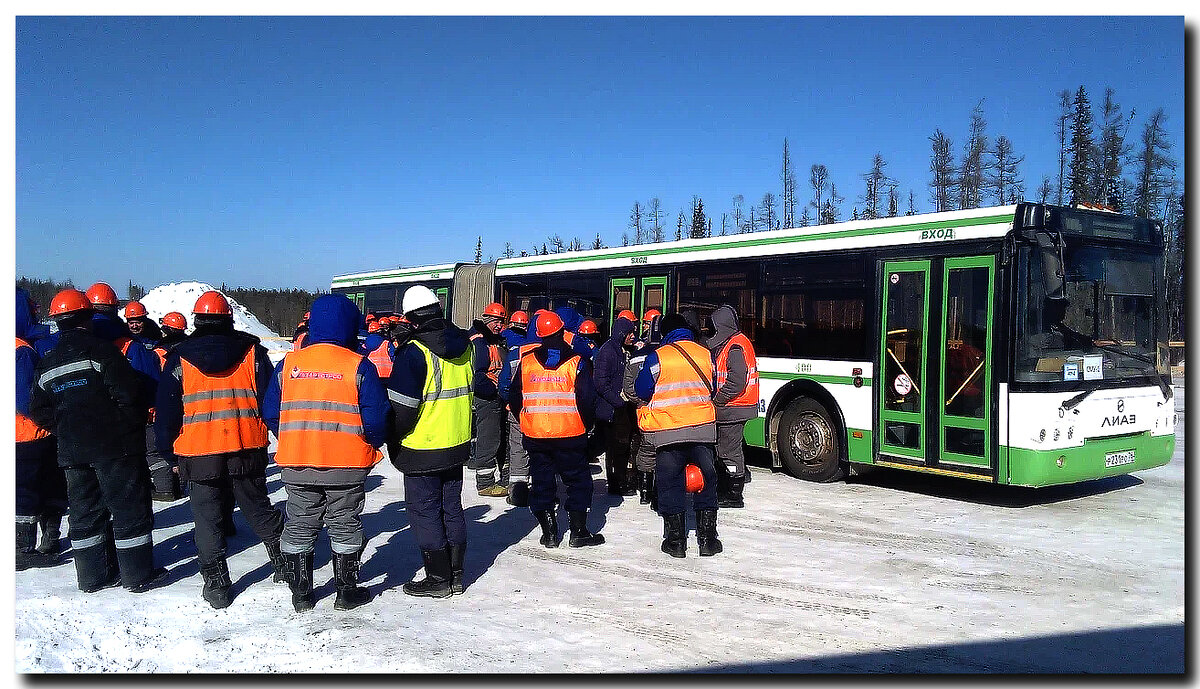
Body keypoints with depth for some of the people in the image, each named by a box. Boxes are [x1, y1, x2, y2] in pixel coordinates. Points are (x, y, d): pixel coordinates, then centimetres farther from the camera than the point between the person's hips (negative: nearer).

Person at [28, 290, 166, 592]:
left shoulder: (46, 364, 11)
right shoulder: (99, 348, -11)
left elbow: (39, 411, 13)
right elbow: (128, 390, -17)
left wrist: (67, 432, 17)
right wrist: (134, 423, -4)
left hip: (72, 451, 7)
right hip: (115, 445, -6)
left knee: (85, 511, 14)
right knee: (130, 508, 0)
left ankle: (92, 575, 19)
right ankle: (138, 574, 4)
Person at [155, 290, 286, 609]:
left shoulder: (179, 357, 0)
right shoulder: (252, 351, 0)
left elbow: (167, 409, 2)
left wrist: (167, 449, 11)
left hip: (198, 452, -1)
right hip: (248, 449, 1)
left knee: (208, 519, 8)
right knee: (260, 510, 17)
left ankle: (217, 586, 10)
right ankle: (284, 565, 24)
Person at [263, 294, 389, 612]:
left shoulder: (288, 364, 0)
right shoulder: (358, 366, -10)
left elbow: (270, 413, 5)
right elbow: (376, 417, -11)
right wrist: (373, 445, 7)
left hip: (297, 464, 3)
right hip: (346, 465, -3)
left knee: (299, 526, 15)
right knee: (345, 525, 11)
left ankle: (300, 593, 23)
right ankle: (347, 591, 19)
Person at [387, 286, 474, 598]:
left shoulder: (414, 352, -18)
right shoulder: (464, 346, 3)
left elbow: (402, 408, -17)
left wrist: (393, 443, -4)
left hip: (423, 451, -7)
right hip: (457, 445, 7)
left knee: (424, 512, 5)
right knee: (451, 508, 16)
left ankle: (438, 578, 11)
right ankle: (455, 574, 24)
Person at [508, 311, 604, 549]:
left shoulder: (526, 361, 2)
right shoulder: (577, 362, -7)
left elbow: (514, 397, 8)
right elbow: (587, 399, -8)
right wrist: (587, 425, 8)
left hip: (534, 435, 3)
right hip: (570, 434, -2)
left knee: (542, 482, 11)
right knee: (578, 481, 9)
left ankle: (549, 533, 14)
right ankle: (578, 532, 9)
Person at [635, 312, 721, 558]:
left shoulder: (657, 357, -6)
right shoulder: (705, 354, 4)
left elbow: (642, 391, 3)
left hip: (668, 431, -3)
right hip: (703, 427, 3)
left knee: (670, 483, 8)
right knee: (706, 480, 13)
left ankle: (676, 540, 10)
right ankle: (707, 538, 15)